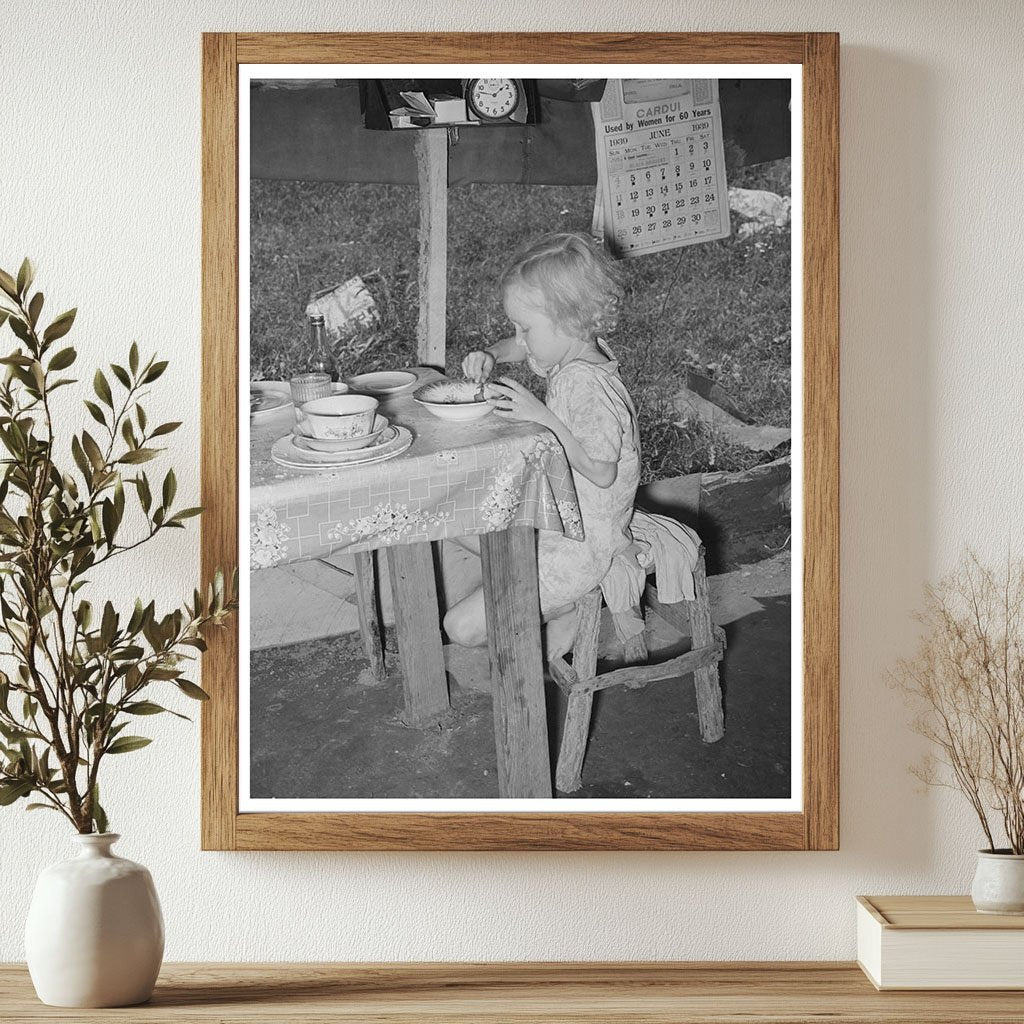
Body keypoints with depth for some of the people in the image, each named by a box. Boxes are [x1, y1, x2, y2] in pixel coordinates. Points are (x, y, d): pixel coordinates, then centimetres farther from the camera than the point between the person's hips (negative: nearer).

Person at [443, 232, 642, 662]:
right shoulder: (572, 352, 2)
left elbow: (601, 472, -31)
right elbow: (520, 348, 23)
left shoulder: (589, 386, -27)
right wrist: (490, 355, 0)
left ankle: (562, 613, 7)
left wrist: (541, 416, -33)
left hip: (579, 545, -10)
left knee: (463, 626, -13)